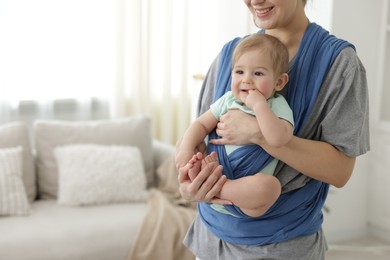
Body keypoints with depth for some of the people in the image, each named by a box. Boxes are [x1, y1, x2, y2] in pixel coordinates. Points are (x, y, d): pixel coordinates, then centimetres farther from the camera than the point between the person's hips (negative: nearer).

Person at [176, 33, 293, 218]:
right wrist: (187, 149, -10)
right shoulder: (229, 100, 7)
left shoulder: (277, 106, -7)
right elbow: (202, 124, 7)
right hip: (217, 167, 5)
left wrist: (259, 104, -26)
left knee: (269, 185, -36)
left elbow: (278, 139, -27)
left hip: (247, 187, -5)